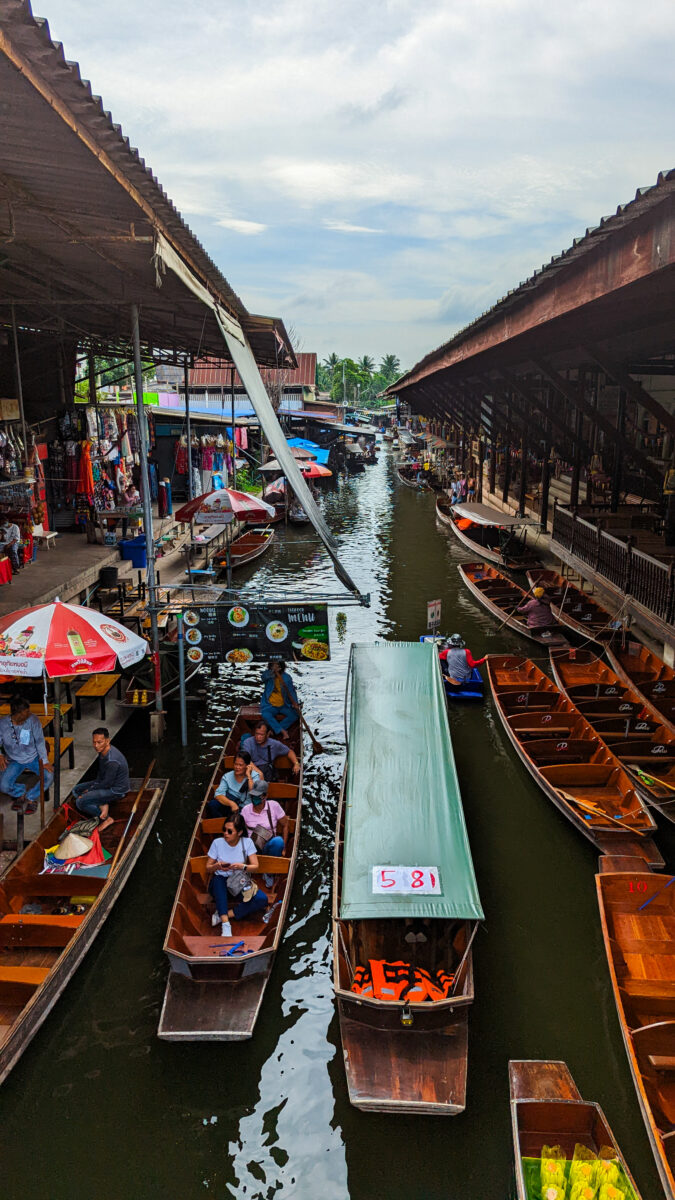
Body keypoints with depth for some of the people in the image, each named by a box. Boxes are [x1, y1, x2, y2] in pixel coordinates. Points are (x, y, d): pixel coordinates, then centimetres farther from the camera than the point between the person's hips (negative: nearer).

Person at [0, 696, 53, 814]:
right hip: (14, 760, 0)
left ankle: (31, 797, 5)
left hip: (33, 758, 0)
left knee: (48, 776, -24)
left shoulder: (33, 720, -19)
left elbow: (40, 741, -16)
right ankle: (20, 794, 16)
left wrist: (45, 760, -22)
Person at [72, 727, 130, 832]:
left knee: (80, 802, -17)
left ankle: (106, 819, -2)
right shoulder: (103, 751, -4)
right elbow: (100, 772, 11)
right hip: (106, 782, 10)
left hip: (116, 790, -10)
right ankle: (102, 805, -2)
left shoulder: (112, 761, -33)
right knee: (76, 790, 10)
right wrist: (95, 785, -2)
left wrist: (90, 790, -12)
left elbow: (107, 783, -25)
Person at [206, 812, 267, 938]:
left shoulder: (247, 842, -6)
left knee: (262, 899, -25)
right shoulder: (217, 842, -7)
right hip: (221, 885, -1)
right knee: (218, 879, -38)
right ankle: (225, 924, -41)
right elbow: (208, 868, -2)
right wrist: (217, 866, -25)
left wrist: (243, 867, -29)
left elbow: (255, 867, -8)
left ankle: (222, 915, -22)